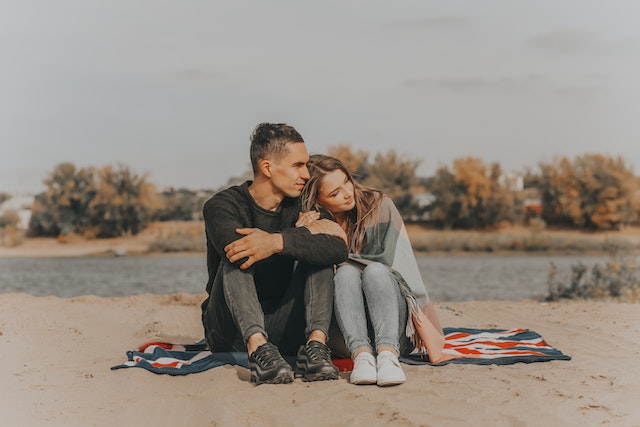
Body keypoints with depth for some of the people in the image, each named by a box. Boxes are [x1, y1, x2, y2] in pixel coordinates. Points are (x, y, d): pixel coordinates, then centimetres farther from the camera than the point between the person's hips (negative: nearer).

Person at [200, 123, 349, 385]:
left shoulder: (299, 208, 3)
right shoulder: (222, 206, -6)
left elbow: (339, 250, -18)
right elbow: (233, 245, -31)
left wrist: (277, 242, -33)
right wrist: (310, 231, -21)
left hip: (282, 330, 3)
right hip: (230, 331, -2)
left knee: (318, 254, -13)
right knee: (237, 258, -25)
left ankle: (315, 344, -34)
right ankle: (258, 349, -45)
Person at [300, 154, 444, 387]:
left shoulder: (379, 206, 0)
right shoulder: (311, 224, 2)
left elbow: (404, 265, -7)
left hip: (392, 329, 0)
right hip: (344, 335, 0)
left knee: (375, 270, -29)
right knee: (346, 272, -28)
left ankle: (387, 354, -51)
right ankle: (361, 353, -49)